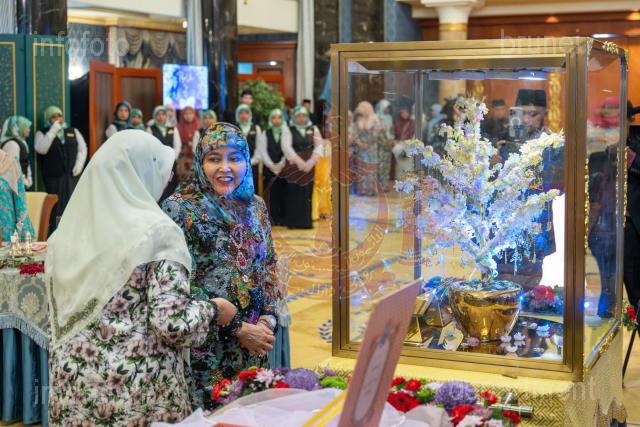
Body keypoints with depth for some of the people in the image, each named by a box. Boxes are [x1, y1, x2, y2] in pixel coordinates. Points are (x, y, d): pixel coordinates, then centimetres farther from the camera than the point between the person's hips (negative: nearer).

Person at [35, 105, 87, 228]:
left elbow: (82, 148, 15)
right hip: (53, 178, -3)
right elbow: (41, 149, -11)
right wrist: (53, 131, -12)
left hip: (71, 176, 3)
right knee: (56, 208, -7)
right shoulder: (42, 134, 7)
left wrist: (79, 164, 0)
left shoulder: (73, 132, 17)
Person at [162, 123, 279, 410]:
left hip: (254, 337, 5)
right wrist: (237, 328, -15)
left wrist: (268, 317, -4)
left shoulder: (255, 205, 8)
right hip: (206, 342, -5)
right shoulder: (180, 208, -10)